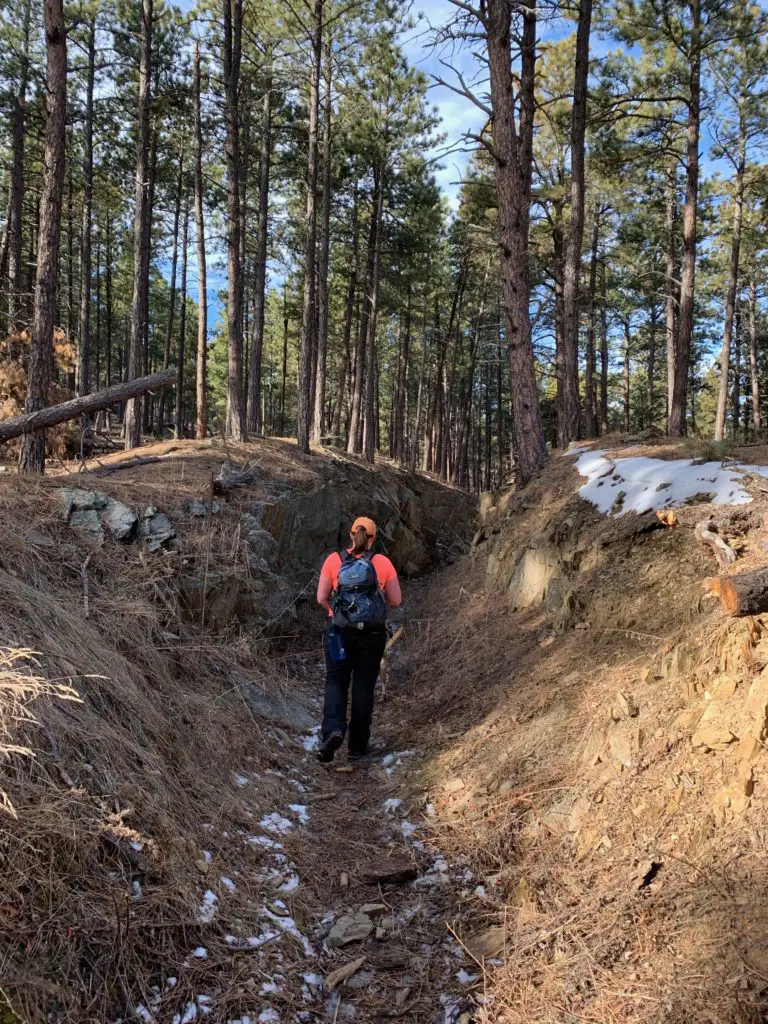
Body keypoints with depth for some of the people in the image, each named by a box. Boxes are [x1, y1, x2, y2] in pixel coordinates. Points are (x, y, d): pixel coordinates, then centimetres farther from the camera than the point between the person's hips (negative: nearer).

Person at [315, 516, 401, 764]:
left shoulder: (334, 560, -3)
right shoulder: (383, 563, -3)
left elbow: (321, 598, -2)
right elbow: (395, 600, 1)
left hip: (339, 631, 0)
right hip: (372, 632, 0)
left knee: (336, 681, 14)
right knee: (364, 686, 11)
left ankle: (333, 730, -11)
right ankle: (358, 747, 18)